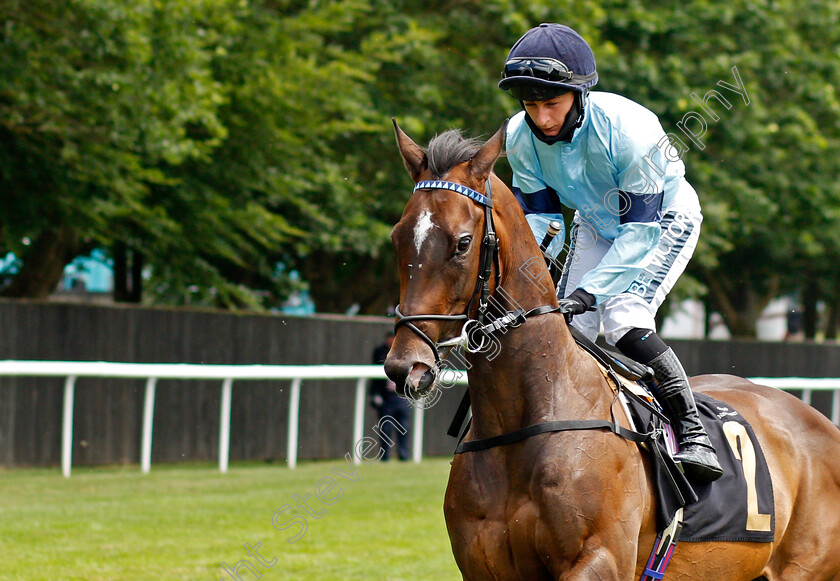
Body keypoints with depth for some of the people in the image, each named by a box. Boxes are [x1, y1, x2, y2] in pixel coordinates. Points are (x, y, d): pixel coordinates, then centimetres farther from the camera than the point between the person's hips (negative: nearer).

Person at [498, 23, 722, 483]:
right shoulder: (521, 136, -21)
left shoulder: (630, 130, -38)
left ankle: (693, 434, -19)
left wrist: (592, 289, -41)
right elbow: (536, 215, -11)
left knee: (623, 320, -26)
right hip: (596, 224, 6)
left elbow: (640, 229, -34)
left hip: (664, 218, -6)